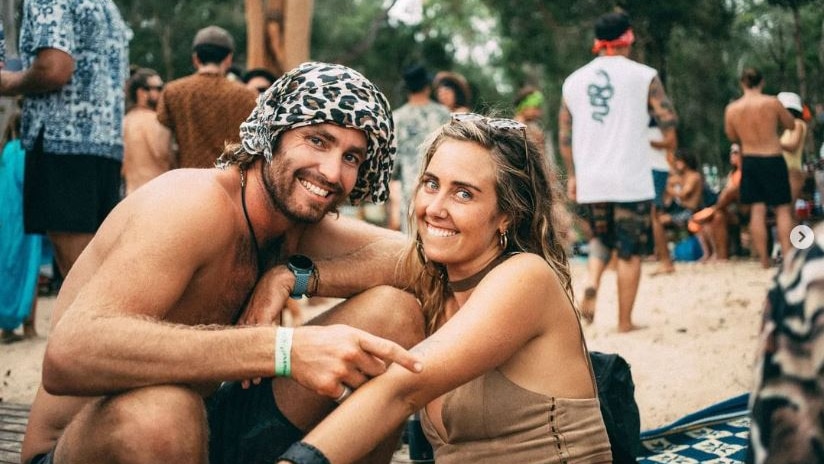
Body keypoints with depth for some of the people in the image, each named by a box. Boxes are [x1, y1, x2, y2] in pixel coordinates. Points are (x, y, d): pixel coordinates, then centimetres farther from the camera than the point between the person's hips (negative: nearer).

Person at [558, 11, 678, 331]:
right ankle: (625, 321, 9)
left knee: (601, 239, 23)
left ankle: (592, 283, -3)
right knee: (630, 252, 6)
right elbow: (669, 123, -5)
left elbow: (564, 137, 10)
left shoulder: (574, 81, 7)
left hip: (590, 181, 4)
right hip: (631, 181, -3)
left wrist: (572, 175, 19)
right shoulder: (643, 76, -3)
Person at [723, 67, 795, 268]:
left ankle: (764, 259, 7)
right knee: (783, 209, 4)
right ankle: (787, 256, -3)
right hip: (772, 160, -3)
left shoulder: (731, 109, -3)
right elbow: (790, 124, 4)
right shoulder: (772, 102, -11)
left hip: (749, 161, 3)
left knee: (757, 210, 7)